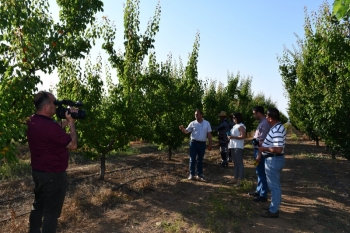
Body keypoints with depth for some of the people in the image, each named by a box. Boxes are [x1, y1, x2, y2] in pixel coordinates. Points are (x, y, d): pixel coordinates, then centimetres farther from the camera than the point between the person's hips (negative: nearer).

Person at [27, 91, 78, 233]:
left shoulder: (32, 121, 0)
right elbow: (73, 145, -21)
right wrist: (71, 122, -13)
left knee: (38, 205, 24)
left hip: (37, 171, 9)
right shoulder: (49, 126, -29)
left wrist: (65, 122, 4)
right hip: (53, 175, -9)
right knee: (51, 211, 7)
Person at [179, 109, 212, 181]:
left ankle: (199, 174, 21)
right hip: (194, 143, -1)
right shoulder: (192, 123, 0)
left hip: (202, 143, 1)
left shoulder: (207, 123, 3)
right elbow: (187, 131, -3)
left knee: (200, 159, 11)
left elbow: (209, 134, 5)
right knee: (192, 159, 0)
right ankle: (192, 174, 7)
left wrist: (210, 144, 2)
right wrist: (182, 129, -25)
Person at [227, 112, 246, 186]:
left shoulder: (241, 126, -10)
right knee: (235, 163, 13)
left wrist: (233, 137, -18)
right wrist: (230, 136, 8)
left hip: (238, 147, -10)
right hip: (233, 146, 10)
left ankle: (240, 180, -2)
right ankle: (235, 178, 20)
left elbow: (243, 136, -19)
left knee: (239, 163, -6)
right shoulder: (235, 126, 19)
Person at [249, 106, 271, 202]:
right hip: (257, 149, 10)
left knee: (262, 173, -1)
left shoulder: (265, 123, -18)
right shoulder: (261, 122, 14)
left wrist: (259, 154, -21)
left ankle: (263, 195, 8)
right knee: (259, 172, 19)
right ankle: (259, 191, 32)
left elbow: (262, 141, -21)